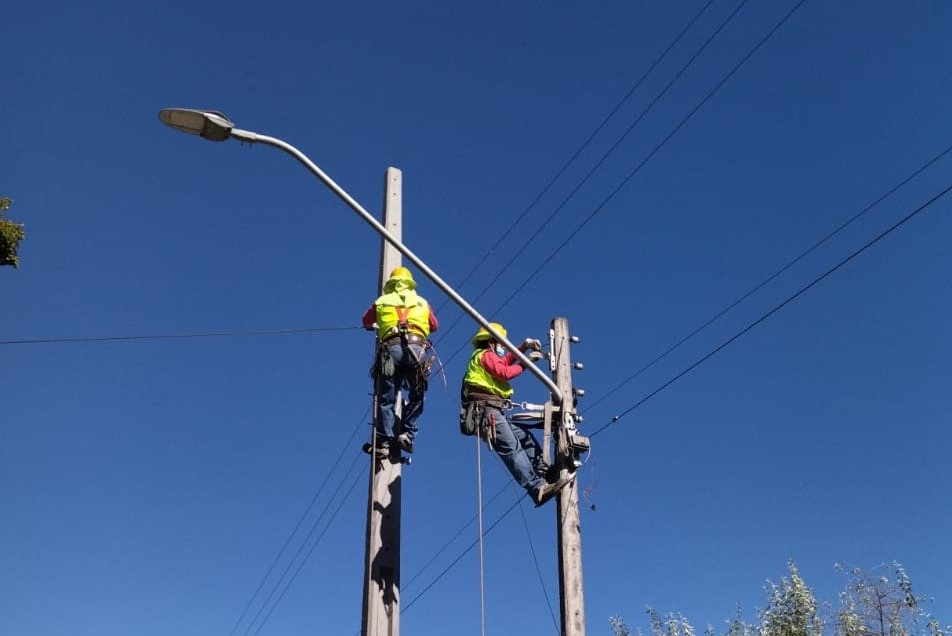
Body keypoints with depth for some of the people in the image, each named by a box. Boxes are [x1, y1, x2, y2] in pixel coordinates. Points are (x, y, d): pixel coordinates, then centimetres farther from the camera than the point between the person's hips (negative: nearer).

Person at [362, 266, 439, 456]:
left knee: (386, 399, 4)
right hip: (417, 348, 0)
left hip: (390, 349, 0)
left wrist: (376, 326, 56)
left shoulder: (381, 302, 20)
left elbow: (367, 322, 34)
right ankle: (406, 433, 2)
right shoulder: (422, 302, 22)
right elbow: (434, 326, 32)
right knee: (416, 397, 13)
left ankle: (383, 442, -2)